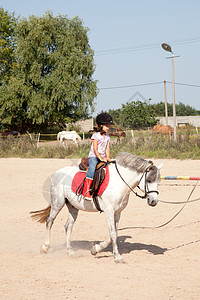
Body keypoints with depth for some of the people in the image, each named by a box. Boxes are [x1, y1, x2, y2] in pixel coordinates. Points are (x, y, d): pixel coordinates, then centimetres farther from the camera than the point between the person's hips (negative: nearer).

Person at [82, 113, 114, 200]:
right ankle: (86, 190, -40)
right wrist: (101, 158, -22)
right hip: (93, 156, -7)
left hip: (102, 158, 7)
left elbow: (107, 149, 10)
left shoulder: (107, 137, 14)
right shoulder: (95, 135, -5)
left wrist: (108, 158, -8)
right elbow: (95, 149, -13)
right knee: (92, 168, -33)